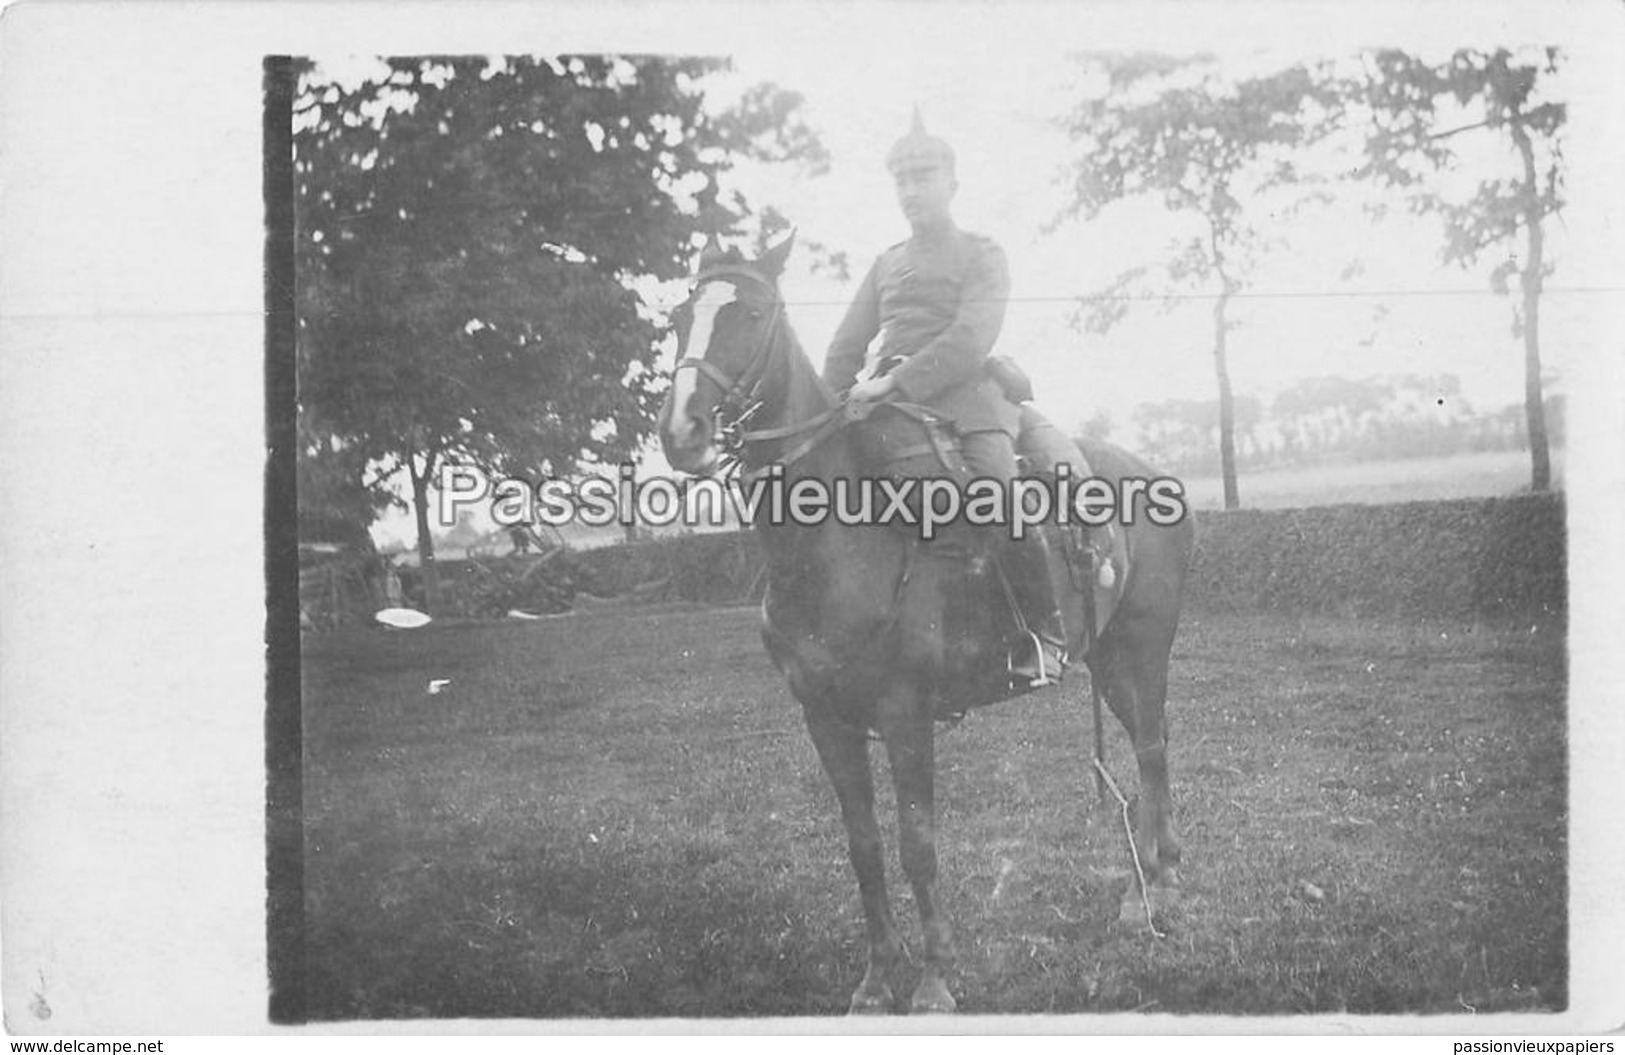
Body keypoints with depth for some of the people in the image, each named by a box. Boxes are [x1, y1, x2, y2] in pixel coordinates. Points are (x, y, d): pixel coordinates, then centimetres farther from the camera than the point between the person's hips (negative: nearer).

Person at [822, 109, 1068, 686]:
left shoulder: (982, 255, 7)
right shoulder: (887, 264, 25)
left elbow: (971, 339, -9)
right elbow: (846, 346, 24)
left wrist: (897, 381, -18)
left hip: (963, 396, -6)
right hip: (888, 401, 6)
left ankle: (1044, 632, -14)